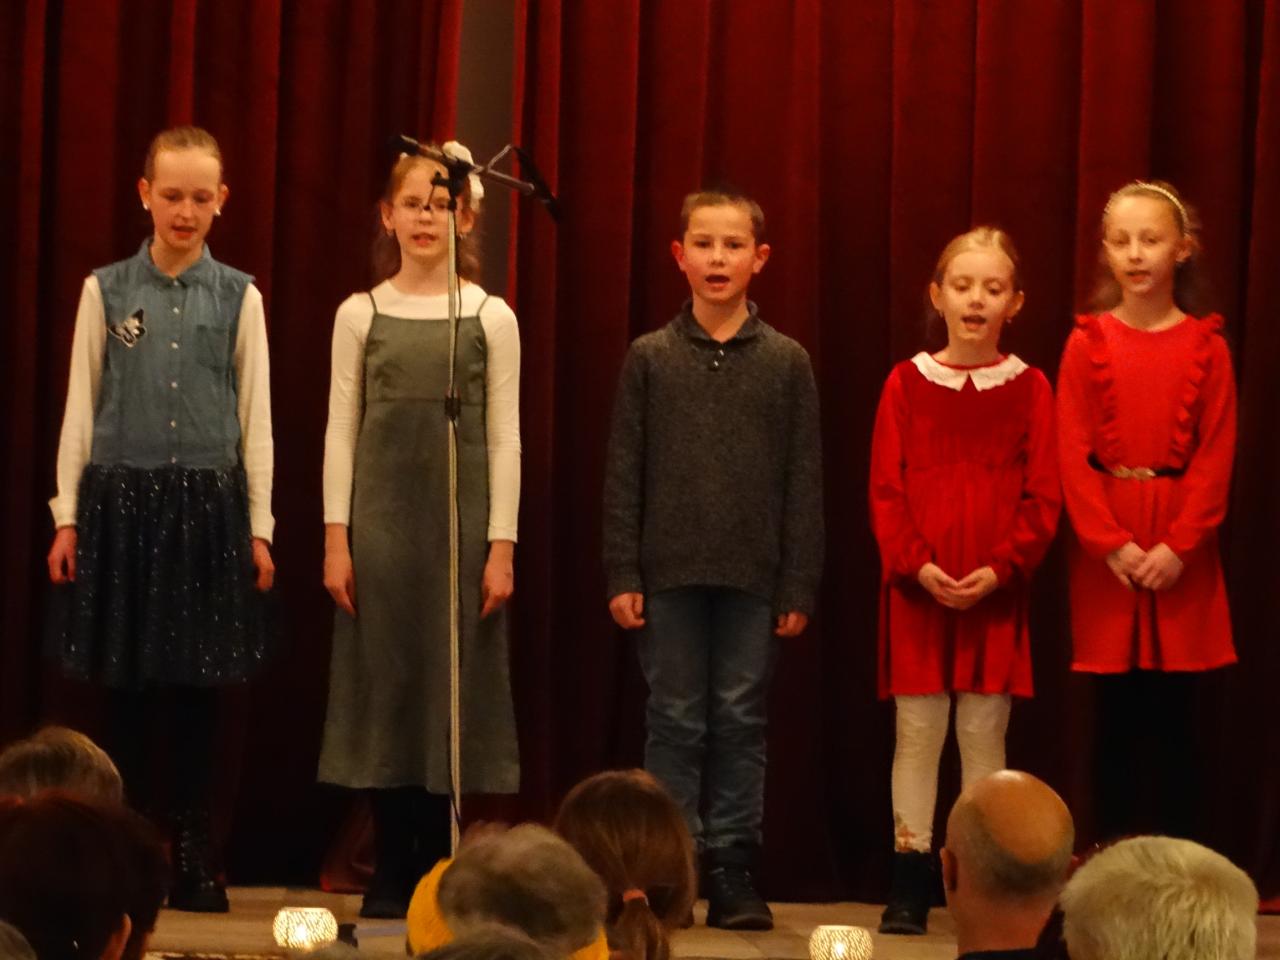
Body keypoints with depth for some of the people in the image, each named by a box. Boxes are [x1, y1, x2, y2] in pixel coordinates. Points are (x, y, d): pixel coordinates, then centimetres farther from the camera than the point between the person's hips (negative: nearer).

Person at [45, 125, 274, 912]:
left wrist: (260, 526, 2)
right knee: (127, 685, 2)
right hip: (123, 498, 0)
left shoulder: (239, 297, 4)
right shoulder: (106, 291, 3)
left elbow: (256, 417, 6)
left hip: (208, 501, 0)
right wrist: (68, 515, 2)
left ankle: (193, 854, 8)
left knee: (200, 684, 1)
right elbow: (81, 408, 6)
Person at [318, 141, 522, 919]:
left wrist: (502, 544, -5)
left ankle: (439, 871, 6)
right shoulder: (361, 314, 5)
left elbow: (504, 437, 1)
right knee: (385, 681, 1)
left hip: (462, 522, -1)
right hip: (381, 519, 1)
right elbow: (343, 429, 4)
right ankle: (391, 873, 7)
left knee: (452, 680, 0)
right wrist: (336, 536, -3)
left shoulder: (491, 318, 2)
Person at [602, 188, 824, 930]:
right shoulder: (650, 358, 3)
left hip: (754, 575, 0)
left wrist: (801, 585, -2)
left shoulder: (787, 362, 3)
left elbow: (805, 479, 3)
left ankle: (733, 871, 9)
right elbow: (625, 472, 4)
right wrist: (622, 574, -3)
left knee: (741, 722, 4)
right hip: (670, 571, 0)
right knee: (675, 722, 3)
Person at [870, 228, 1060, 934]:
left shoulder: (1028, 388, 3)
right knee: (917, 730, 1)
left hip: (996, 590, 0)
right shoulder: (908, 383, 3)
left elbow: (1043, 498, 0)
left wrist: (1001, 567, -12)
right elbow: (885, 491, 1)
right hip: (916, 586, 0)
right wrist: (917, 564, -12)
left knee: (984, 732, 2)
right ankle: (909, 884, 4)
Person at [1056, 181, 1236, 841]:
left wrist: (1178, 545, -12)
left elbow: (1216, 457, -2)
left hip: (1180, 549, 0)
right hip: (1105, 549, 0)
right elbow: (1072, 454, -2)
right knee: (1116, 717, 4)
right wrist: (1112, 542, -12)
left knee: (1175, 717, 2)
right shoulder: (1088, 343, 2)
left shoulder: (1206, 346, 2)